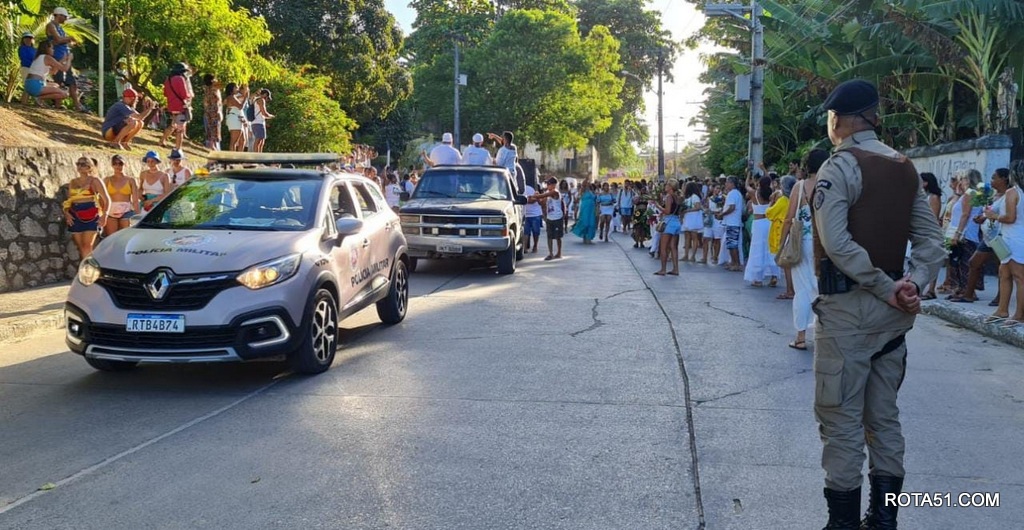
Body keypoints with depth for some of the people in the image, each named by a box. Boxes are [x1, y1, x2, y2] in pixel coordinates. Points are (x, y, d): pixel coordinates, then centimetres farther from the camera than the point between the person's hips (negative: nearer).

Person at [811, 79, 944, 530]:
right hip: (891, 310, 8)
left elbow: (836, 243, -21)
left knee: (841, 420, 0)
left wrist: (887, 289, -15)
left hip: (848, 306, -8)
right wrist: (912, 286, -6)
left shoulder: (839, 166, -11)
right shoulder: (905, 167, 11)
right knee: (884, 417, 15)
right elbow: (931, 240, 5)